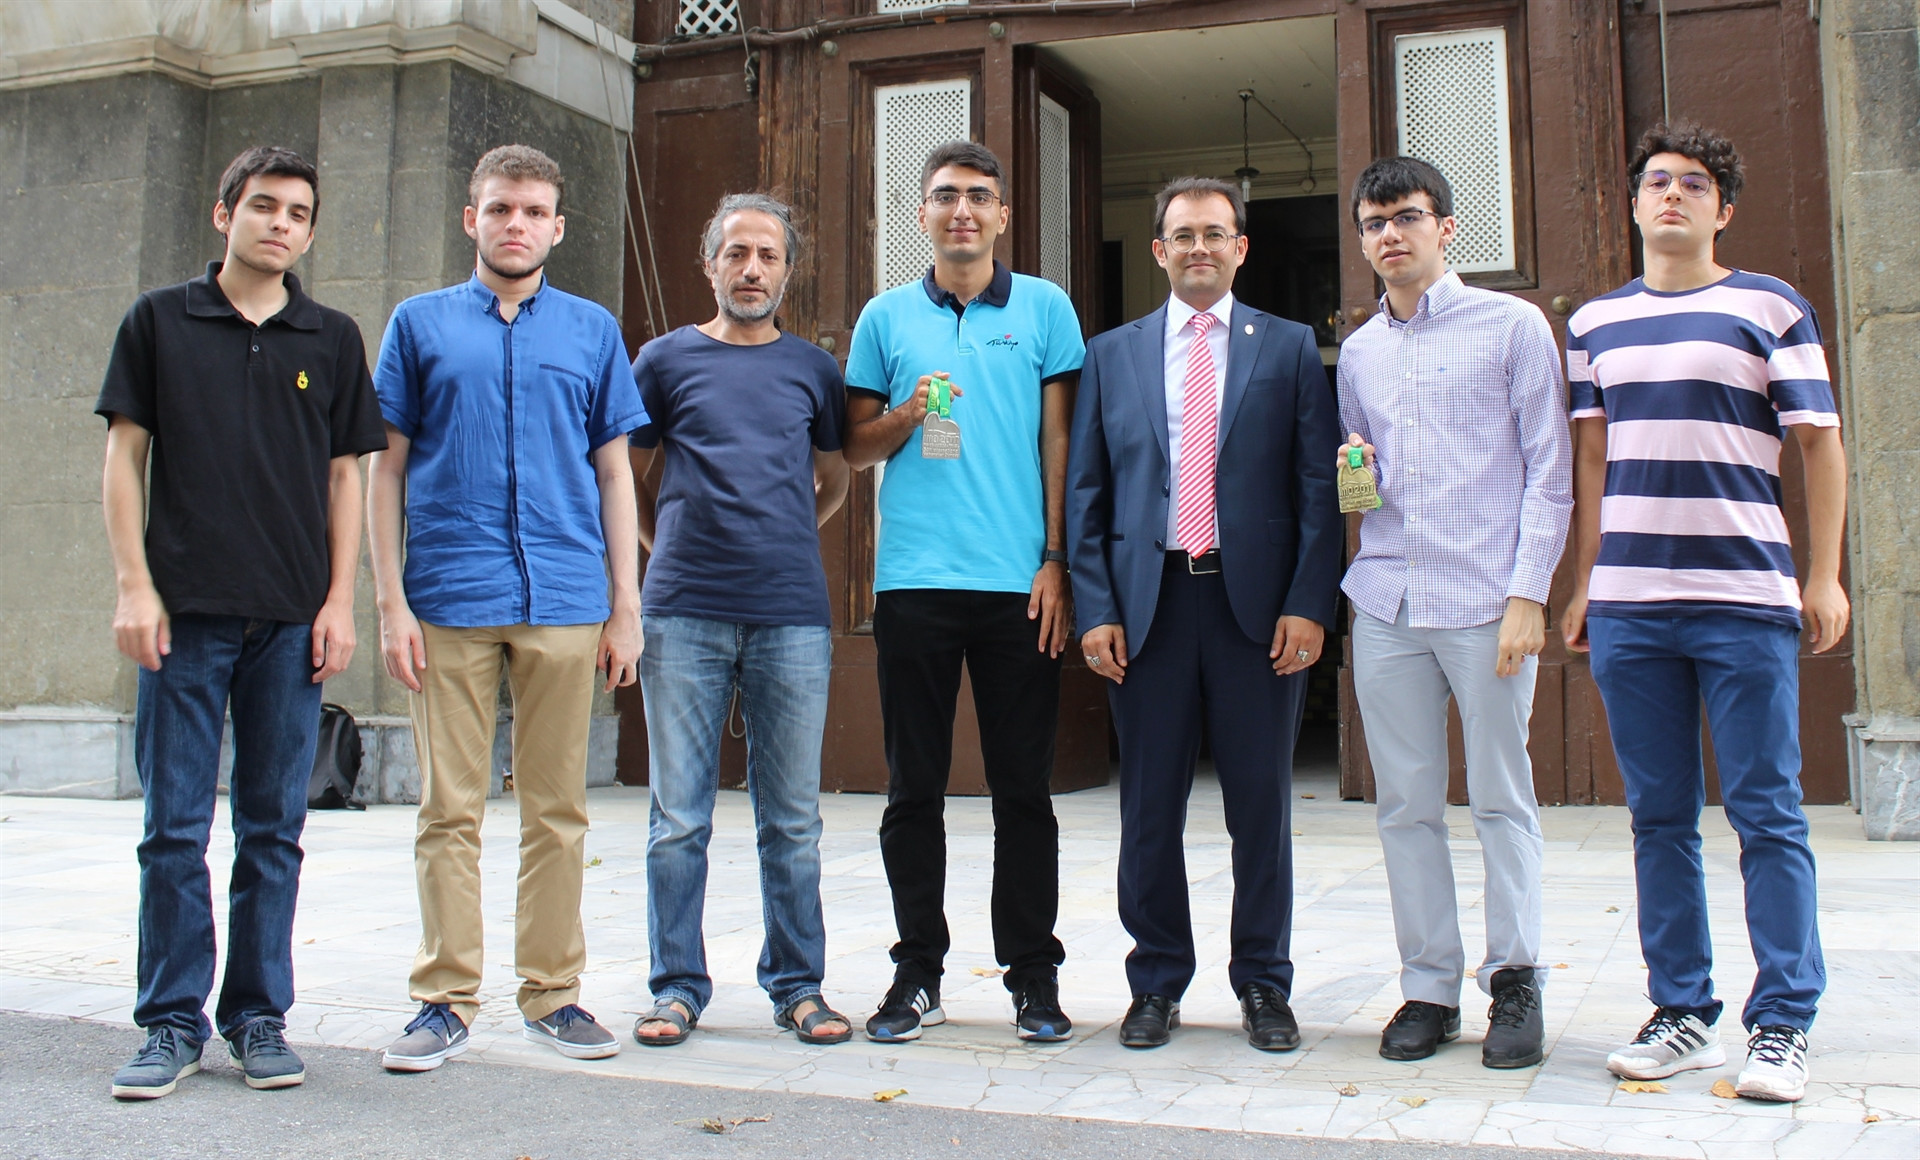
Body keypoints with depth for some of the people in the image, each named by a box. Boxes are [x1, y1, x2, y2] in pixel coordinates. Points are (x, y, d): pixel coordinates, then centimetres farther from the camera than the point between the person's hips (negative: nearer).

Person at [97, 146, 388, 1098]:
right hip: (186, 610, -1)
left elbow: (344, 477, 10)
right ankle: (173, 1021, 12)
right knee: (174, 825, 2)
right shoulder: (159, 322, 7)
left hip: (291, 617, 1)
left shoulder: (331, 340, 10)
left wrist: (339, 600, 2)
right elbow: (124, 457, 5)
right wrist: (133, 585, -4)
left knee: (273, 828, 6)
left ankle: (259, 1017, 16)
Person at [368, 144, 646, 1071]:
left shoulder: (593, 330, 12)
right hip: (450, 602, -1)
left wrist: (625, 606, 5)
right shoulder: (419, 324, 10)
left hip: (564, 605, 1)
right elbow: (387, 468, 8)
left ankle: (553, 992, 17)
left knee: (557, 811, 6)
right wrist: (390, 601, -1)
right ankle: (446, 998, 13)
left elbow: (615, 473, 12)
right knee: (450, 810, 3)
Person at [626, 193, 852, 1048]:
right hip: (683, 615, -1)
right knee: (678, 816, 2)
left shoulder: (812, 369, 12)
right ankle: (677, 985, 14)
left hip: (792, 616, 1)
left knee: (791, 818, 6)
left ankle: (798, 985, 16)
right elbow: (625, 479, 17)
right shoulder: (666, 359, 9)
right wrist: (672, 550, 10)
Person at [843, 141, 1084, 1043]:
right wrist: (901, 419, -8)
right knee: (914, 788, 6)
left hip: (1019, 580, -1)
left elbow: (1059, 442, 6)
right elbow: (855, 448, 13)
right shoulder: (887, 317, 11)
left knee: (1023, 789, 4)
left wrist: (1057, 562, -2)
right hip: (915, 582, 1)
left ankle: (1033, 975, 15)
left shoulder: (1044, 308, 9)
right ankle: (917, 973, 17)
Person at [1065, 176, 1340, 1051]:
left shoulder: (1289, 349, 8)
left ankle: (1264, 986, 19)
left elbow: (1320, 487, 2)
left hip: (1256, 602, -1)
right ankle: (1157, 984, 20)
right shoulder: (1112, 354, 12)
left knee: (1260, 804, 5)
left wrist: (1309, 605, -8)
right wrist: (1095, 609, -2)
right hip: (1148, 601, 1)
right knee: (1149, 807, 6)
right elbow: (1086, 493, 8)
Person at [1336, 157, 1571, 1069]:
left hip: (1487, 600, -4)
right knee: (1406, 804, 5)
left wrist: (1528, 594, -9)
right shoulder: (1358, 353, 17)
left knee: (1501, 800, 1)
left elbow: (1549, 471, -1)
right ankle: (1430, 986, 14)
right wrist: (1352, 472, 1)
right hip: (1385, 602, 4)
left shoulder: (1511, 325, 4)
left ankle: (1515, 981, 12)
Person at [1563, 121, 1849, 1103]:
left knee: (1766, 813, -1)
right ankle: (1683, 1014, 16)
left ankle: (1782, 1023, 8)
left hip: (1746, 599, -3)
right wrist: (1584, 583, 12)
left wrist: (1826, 574, -3)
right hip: (1629, 605, 3)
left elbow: (1820, 440, 4)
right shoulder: (1595, 322, 14)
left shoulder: (1771, 308, 5)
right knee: (1659, 816, 7)